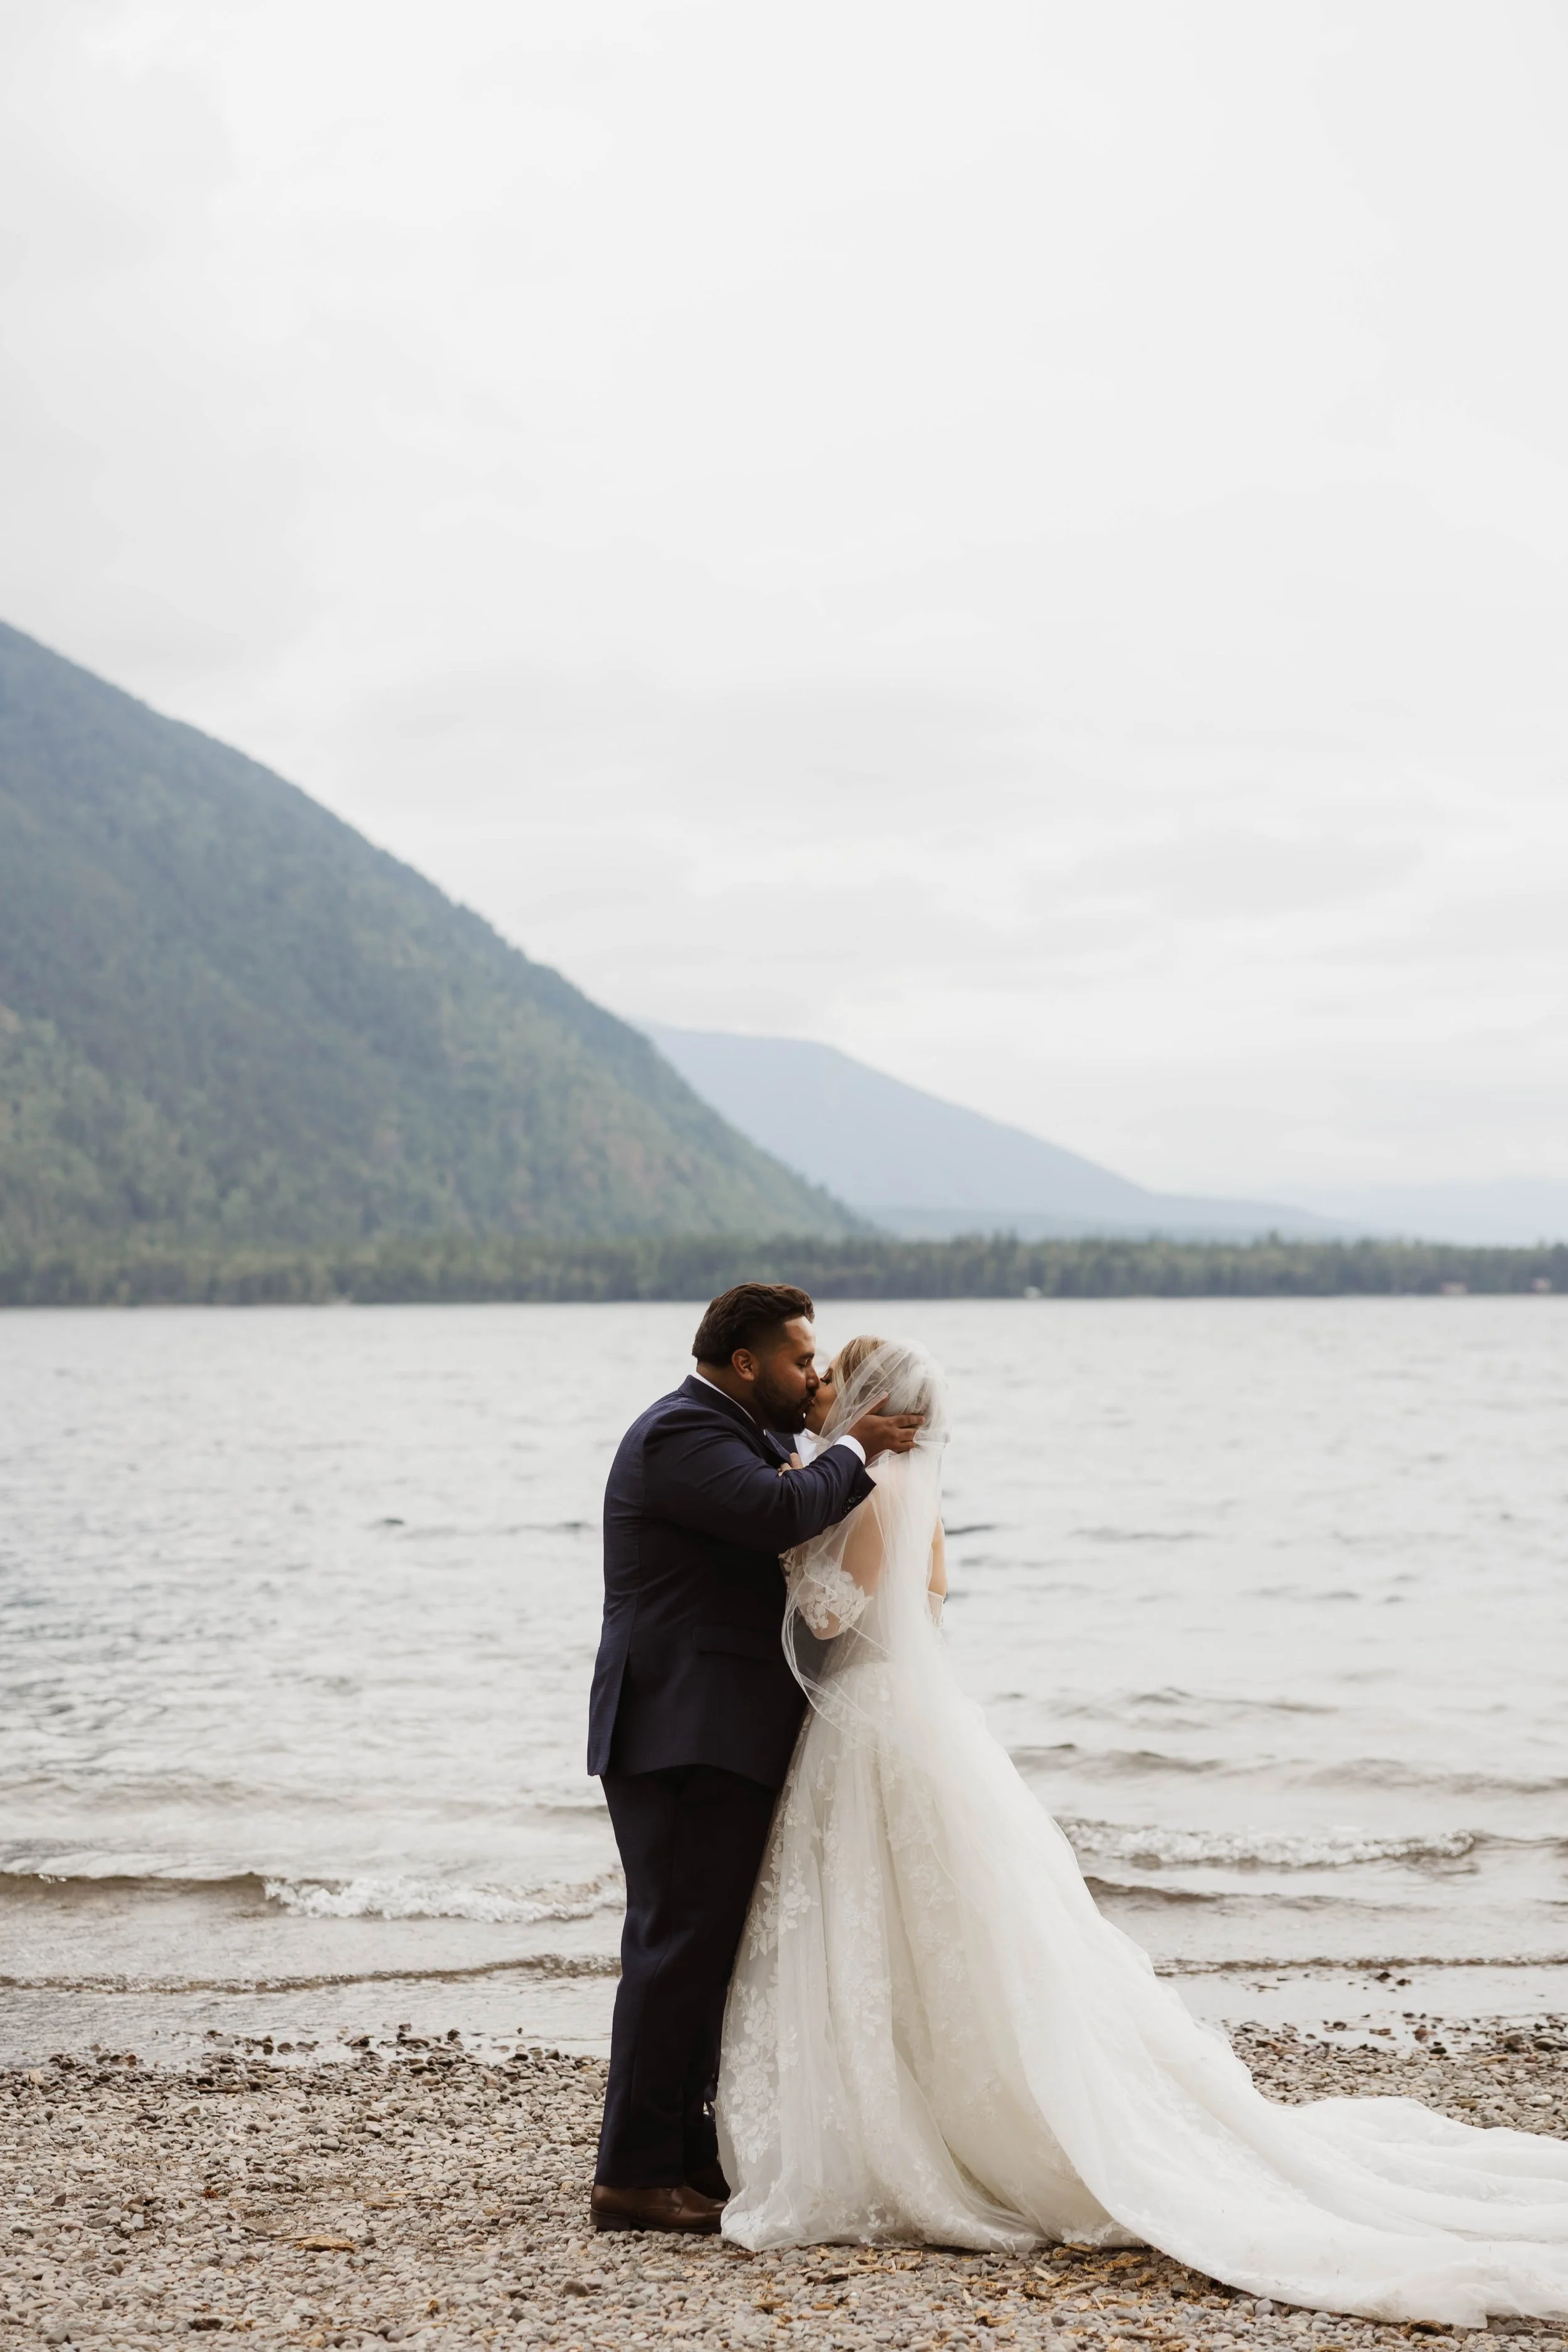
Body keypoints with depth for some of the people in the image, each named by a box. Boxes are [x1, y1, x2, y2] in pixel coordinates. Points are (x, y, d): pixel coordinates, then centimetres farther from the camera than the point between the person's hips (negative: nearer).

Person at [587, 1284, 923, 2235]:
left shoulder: (735, 1434, 20)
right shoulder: (681, 1432, -14)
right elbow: (783, 1511, -27)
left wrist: (852, 1443, 7)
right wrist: (851, 1449, -12)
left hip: (721, 1739, 11)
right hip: (685, 1737, -11)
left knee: (710, 1947, 15)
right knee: (680, 1948, -9)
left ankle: (688, 2148, 23)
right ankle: (634, 2174, -4)